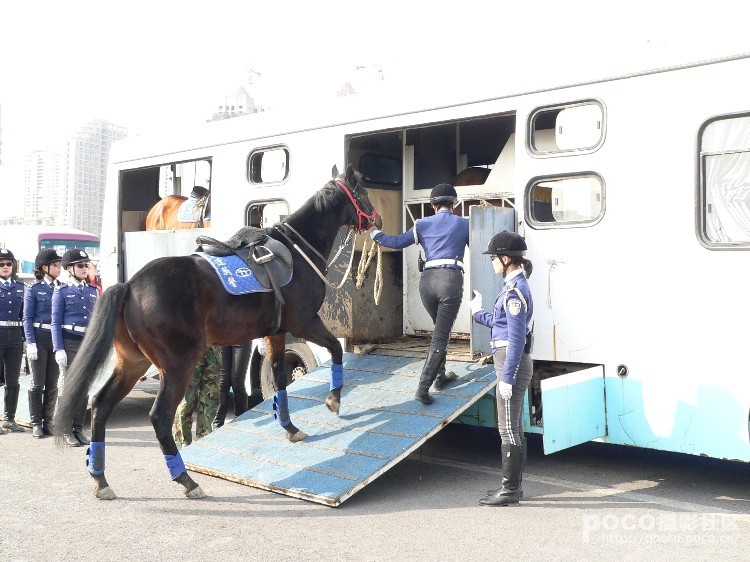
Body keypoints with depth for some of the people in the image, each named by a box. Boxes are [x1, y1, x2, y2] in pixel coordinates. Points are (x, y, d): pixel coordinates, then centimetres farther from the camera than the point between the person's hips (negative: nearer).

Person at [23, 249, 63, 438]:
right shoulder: (34, 289, -1)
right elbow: (27, 318, -3)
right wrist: (31, 344, -11)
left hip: (57, 339, 3)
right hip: (39, 338, -3)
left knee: (52, 384, 6)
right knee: (38, 383, 2)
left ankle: (47, 422, 15)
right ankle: (36, 423, 10)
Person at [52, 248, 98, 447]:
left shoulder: (92, 291, 13)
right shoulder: (61, 291, 0)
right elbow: (56, 323, -3)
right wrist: (59, 349, -12)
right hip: (70, 343, -4)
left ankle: (79, 429, 14)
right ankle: (66, 431, 7)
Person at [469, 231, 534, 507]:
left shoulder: (515, 291, -18)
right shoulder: (514, 287, 13)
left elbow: (516, 338, -21)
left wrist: (506, 377, -21)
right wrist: (478, 313, 34)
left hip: (512, 364, -10)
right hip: (512, 363, 10)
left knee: (508, 429, -2)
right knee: (513, 429, 16)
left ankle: (509, 490, 7)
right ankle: (512, 486, 25)